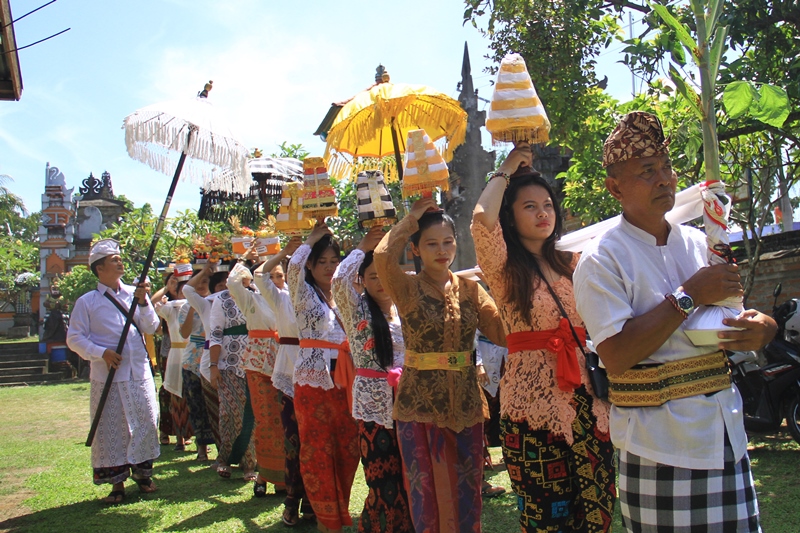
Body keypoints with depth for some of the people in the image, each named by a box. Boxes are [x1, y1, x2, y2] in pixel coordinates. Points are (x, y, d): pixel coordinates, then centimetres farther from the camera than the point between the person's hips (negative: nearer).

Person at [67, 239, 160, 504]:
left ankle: (143, 473, 24)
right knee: (110, 429, 1)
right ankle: (116, 482, 15)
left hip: (140, 374, 3)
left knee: (145, 423, 7)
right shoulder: (87, 302, 0)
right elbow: (74, 338, -1)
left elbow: (151, 328, 2)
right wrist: (101, 352, -14)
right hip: (108, 377, -2)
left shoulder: (134, 293, 8)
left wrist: (143, 303, -13)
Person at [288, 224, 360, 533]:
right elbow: (294, 266, -17)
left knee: (348, 447, 6)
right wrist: (313, 238, -6)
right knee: (317, 449, -1)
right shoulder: (304, 295, 1)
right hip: (313, 380, -4)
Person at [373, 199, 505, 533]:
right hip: (419, 404, -3)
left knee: (467, 493, 11)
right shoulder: (408, 289, -3)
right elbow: (383, 257, -24)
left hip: (466, 405, 3)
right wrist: (413, 218, -11)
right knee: (427, 493, 6)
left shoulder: (469, 289, 6)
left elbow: (503, 332, -4)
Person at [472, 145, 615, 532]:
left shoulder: (572, 262, 14)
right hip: (533, 399, -5)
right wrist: (505, 172, -5)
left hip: (586, 396, 5)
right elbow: (482, 219, -19)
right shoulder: (505, 267, -1)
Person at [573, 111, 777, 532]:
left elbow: (735, 315, 18)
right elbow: (616, 357, -20)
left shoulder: (700, 244, 10)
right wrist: (688, 297, -18)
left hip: (728, 430, 6)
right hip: (660, 443, -6)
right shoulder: (602, 259, -10)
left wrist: (760, 327, -6)